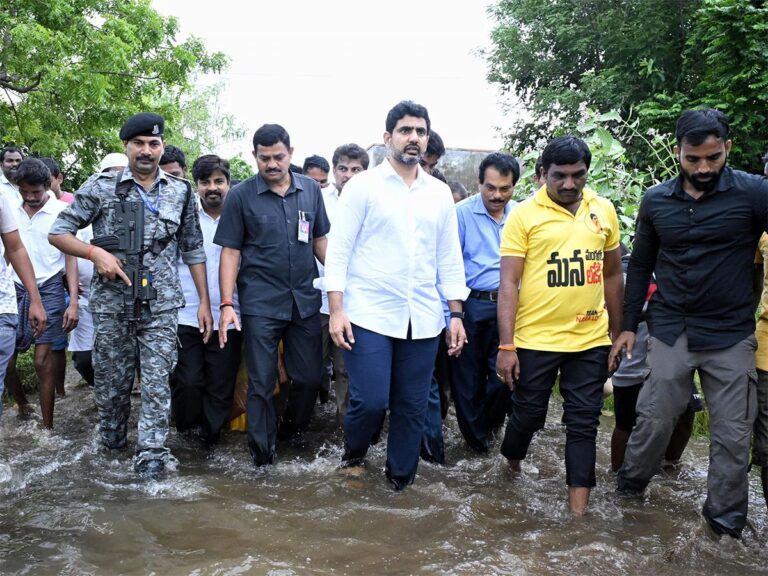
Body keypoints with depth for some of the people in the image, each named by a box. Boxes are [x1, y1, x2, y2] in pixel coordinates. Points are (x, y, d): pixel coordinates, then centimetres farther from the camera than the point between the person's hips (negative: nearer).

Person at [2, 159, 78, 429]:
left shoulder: (60, 211, -2)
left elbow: (70, 258, 0)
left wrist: (73, 302, -5)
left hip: (48, 289, -3)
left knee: (43, 362, -4)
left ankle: (47, 427, 7)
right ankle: (22, 406, 27)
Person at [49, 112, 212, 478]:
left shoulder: (180, 192, 6)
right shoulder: (101, 187, 0)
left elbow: (193, 250, 11)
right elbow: (58, 233, 2)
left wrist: (204, 301, 7)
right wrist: (95, 253, -15)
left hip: (161, 305, 1)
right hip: (112, 303, 0)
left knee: (157, 381, -3)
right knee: (112, 379, 10)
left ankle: (151, 455, 3)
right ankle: (111, 441, 31)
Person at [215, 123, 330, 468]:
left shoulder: (311, 190, 7)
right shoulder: (241, 196, -1)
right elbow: (230, 252, -2)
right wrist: (226, 304, -10)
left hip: (305, 300, 3)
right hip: (261, 303, -3)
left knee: (310, 377, 9)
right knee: (261, 382, 2)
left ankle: (292, 431, 34)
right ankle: (262, 451, 17)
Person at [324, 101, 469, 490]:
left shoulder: (440, 194, 12)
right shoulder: (363, 186, 0)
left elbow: (450, 258, 14)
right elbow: (339, 251, -3)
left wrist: (456, 315, 8)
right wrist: (336, 309, -11)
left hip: (423, 319, 4)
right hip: (369, 315, -4)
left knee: (412, 408, 7)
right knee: (370, 401, -9)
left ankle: (400, 482, 24)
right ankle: (352, 455, 23)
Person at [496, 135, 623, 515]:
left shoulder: (604, 211, 6)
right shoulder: (524, 215, -6)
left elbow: (612, 275, 15)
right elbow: (508, 283, -8)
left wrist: (617, 333, 15)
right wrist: (506, 346, -13)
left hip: (590, 340, 3)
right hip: (535, 340, -3)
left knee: (583, 422, 6)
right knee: (528, 415, 9)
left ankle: (578, 507, 15)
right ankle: (511, 465, 40)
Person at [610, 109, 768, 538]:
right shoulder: (656, 200, 3)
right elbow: (640, 265, 12)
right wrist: (629, 325, 11)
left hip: (731, 334, -1)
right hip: (671, 330, 2)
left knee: (733, 432, 6)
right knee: (655, 418, 6)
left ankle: (726, 519, 22)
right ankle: (630, 486, 29)